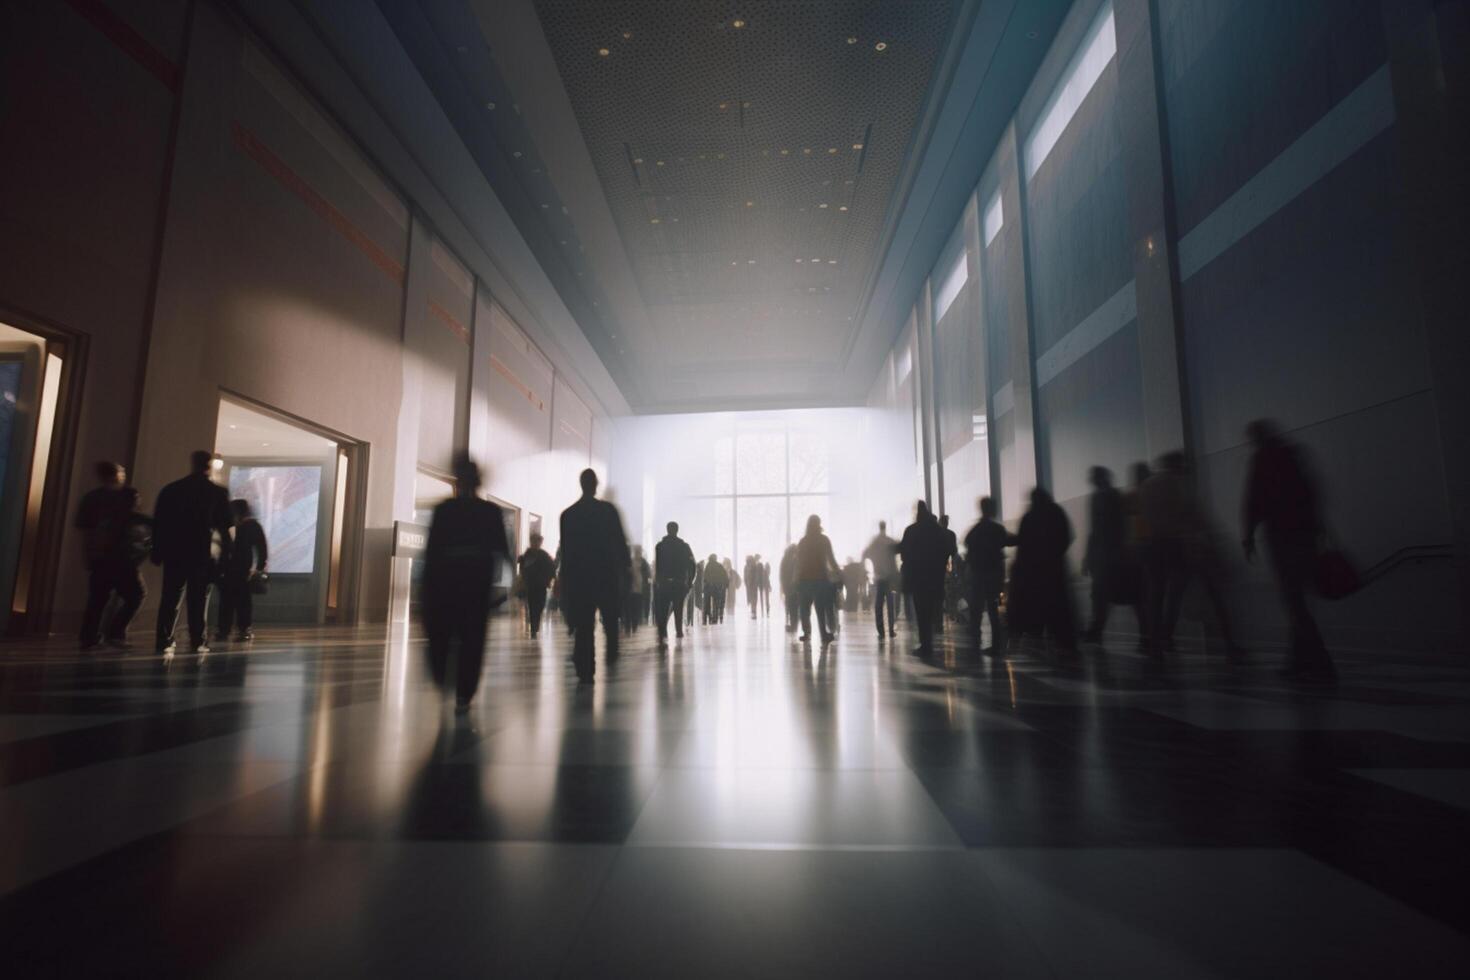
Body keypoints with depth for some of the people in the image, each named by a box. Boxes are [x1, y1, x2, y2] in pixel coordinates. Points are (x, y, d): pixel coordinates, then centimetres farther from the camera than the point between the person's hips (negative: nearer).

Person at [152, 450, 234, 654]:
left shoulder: (170, 489, 5)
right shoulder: (218, 492, -2)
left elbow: (158, 522, 4)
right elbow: (227, 525, -4)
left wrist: (157, 552, 8)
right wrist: (225, 553, 2)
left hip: (174, 552, 2)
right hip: (204, 553, -2)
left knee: (170, 598, 7)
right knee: (198, 598, 3)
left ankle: (164, 641, 2)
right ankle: (197, 642, 1)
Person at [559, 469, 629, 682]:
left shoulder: (567, 514, 2)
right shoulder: (608, 509, -6)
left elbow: (565, 549, 5)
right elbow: (620, 541, -6)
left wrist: (566, 579, 10)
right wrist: (625, 565, 7)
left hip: (578, 575, 2)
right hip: (607, 573, -1)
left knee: (583, 624, 3)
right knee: (610, 616, 18)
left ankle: (585, 669, -1)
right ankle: (612, 651, 11)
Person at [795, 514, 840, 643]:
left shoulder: (802, 541, 7)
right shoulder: (823, 539, -2)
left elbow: (798, 562, 5)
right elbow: (830, 559, -4)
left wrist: (798, 580, 9)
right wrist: (838, 571, 9)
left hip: (804, 579, 3)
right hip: (821, 578, -2)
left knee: (805, 608, 9)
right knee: (822, 608, 0)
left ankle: (807, 633, 5)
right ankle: (825, 634, -4)